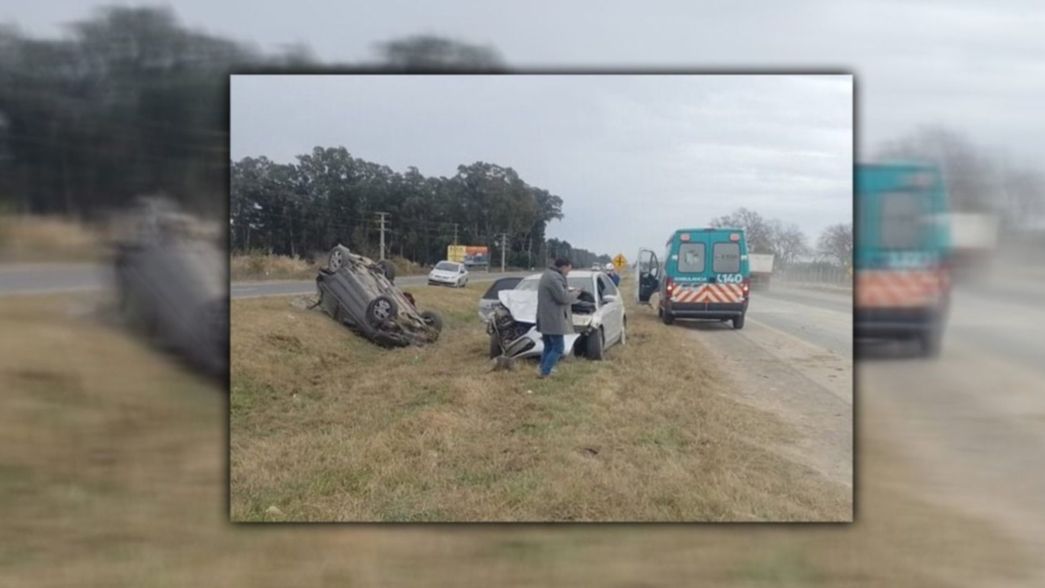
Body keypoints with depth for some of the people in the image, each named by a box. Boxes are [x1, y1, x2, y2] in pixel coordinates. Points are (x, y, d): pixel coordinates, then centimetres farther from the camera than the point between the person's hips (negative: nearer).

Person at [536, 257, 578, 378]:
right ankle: (545, 372, -9)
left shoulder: (548, 275, 18)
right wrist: (574, 293, -3)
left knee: (548, 347, 16)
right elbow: (563, 297, -22)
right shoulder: (555, 277, -18)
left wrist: (570, 292, 11)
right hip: (553, 319, -11)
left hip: (545, 319, 11)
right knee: (558, 348, -5)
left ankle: (542, 370, 17)